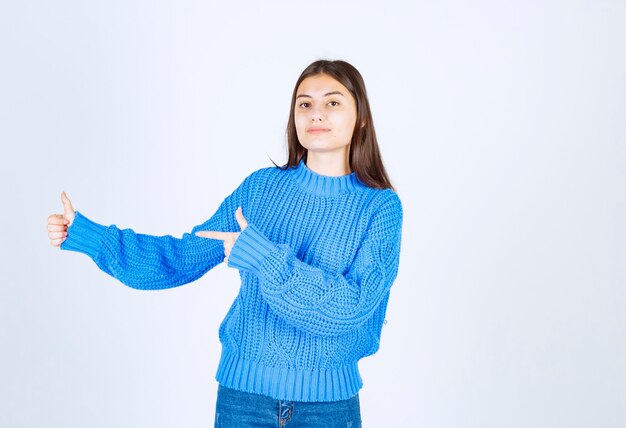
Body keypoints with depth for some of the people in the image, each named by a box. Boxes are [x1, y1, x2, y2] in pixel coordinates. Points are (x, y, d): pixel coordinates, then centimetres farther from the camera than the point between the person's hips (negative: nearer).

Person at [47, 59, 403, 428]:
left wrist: (263, 257, -26)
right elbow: (183, 258, 1)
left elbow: (352, 307, -19)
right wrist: (85, 234, -5)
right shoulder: (261, 187, 0)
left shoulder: (381, 206, -7)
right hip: (243, 389, 2)